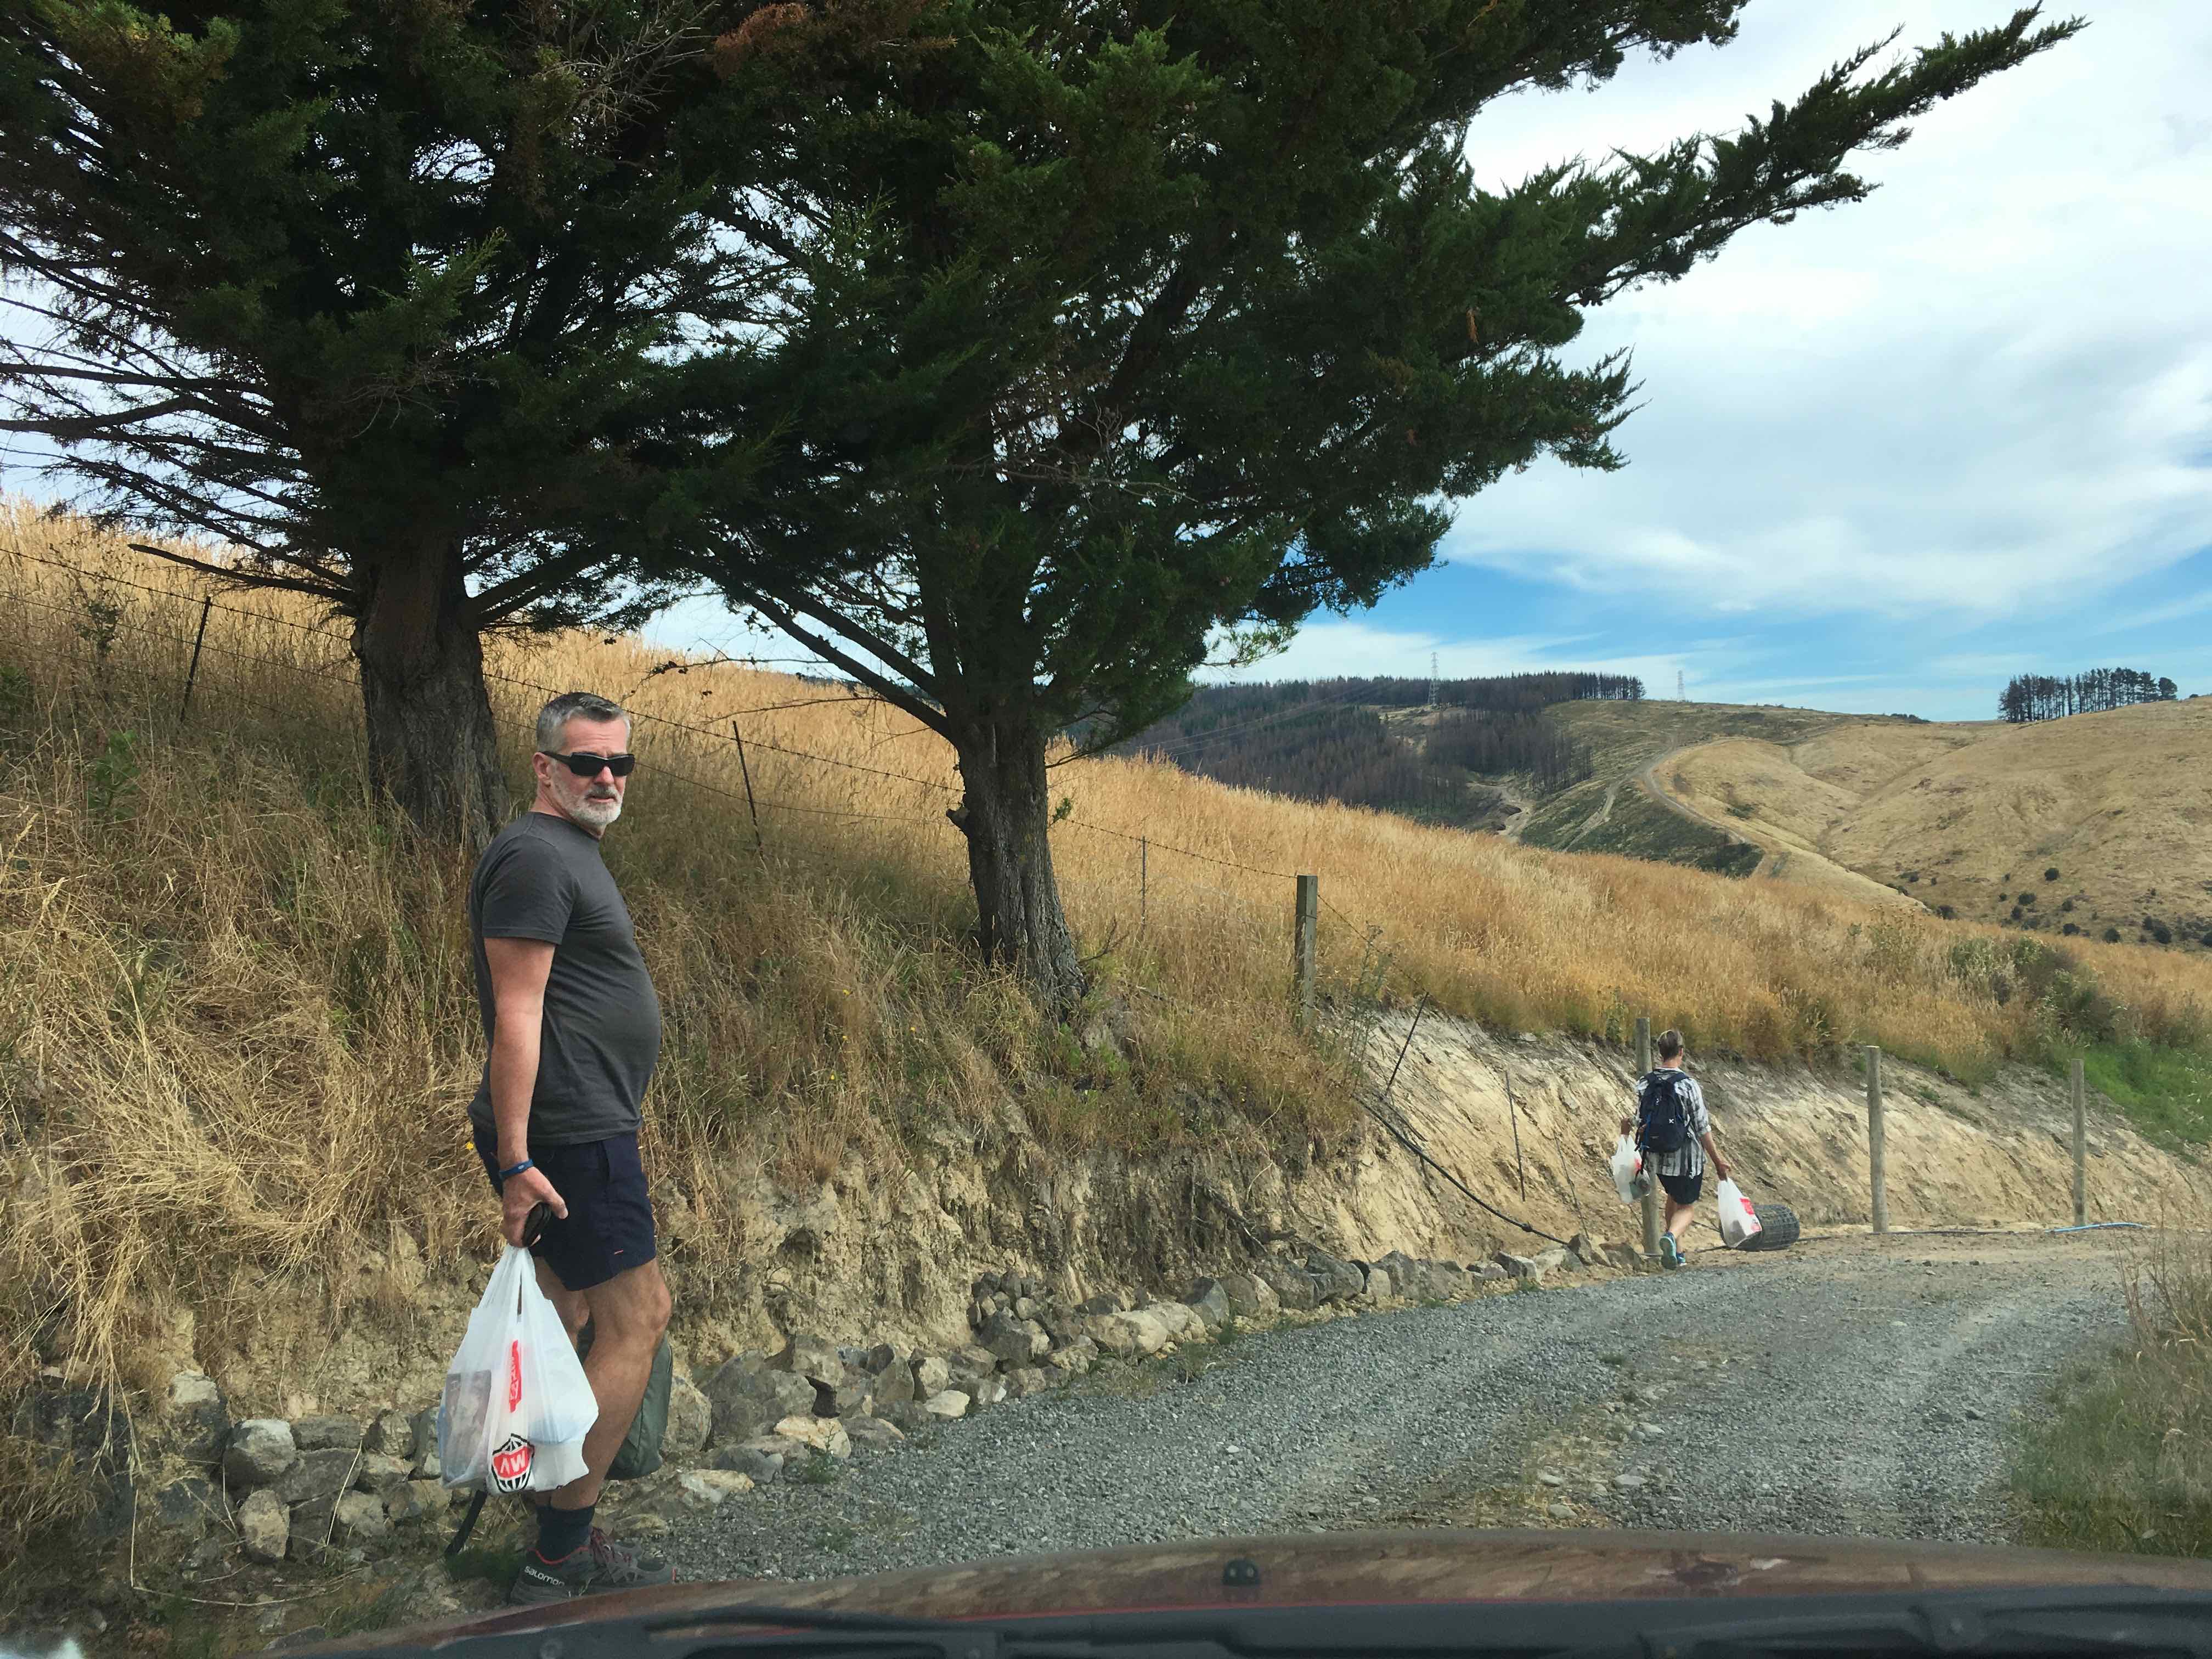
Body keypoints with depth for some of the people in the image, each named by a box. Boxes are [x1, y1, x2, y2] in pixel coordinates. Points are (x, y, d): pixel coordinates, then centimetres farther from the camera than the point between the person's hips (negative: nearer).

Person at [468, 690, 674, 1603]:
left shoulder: (571, 853, 19)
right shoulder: (536, 857, -14)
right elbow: (516, 1013, -20)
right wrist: (515, 1159, -24)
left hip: (579, 1131, 11)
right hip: (569, 1136, -11)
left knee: (565, 1320, 14)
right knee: (637, 1318, -6)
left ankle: (561, 1541, 23)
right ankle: (560, 1558, 1)